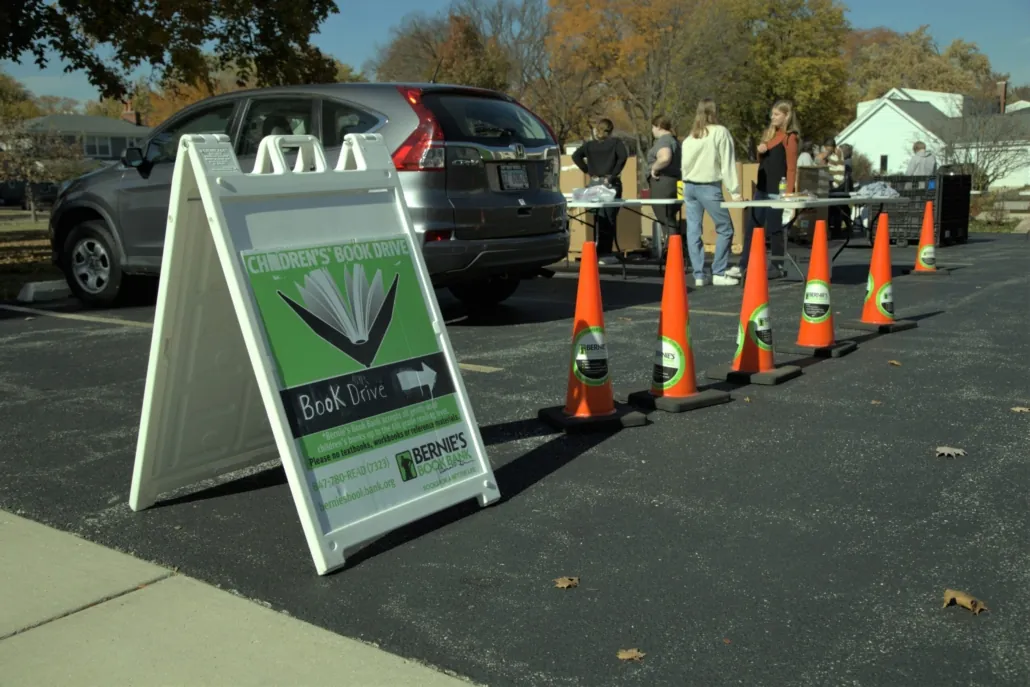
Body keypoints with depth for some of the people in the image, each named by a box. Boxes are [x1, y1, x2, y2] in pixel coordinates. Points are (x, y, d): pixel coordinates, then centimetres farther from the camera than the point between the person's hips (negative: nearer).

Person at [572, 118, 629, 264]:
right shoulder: (616, 143, 4)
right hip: (611, 184, -3)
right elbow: (623, 156, -13)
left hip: (594, 184, 3)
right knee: (609, 219, -2)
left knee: (599, 219, 10)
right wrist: (614, 174, -8)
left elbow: (576, 156, -2)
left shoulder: (589, 145, 11)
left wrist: (588, 171, 4)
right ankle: (605, 254, -5)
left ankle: (600, 253, 14)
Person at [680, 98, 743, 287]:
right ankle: (719, 273, 1)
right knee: (725, 229, 4)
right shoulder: (720, 132, -3)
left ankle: (698, 275, 4)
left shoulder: (690, 136, 13)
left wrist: (687, 184, 14)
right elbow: (727, 163, -6)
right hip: (709, 187, -6)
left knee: (693, 231, 5)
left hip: (689, 186, 6)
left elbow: (684, 164, 11)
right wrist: (734, 190, -5)